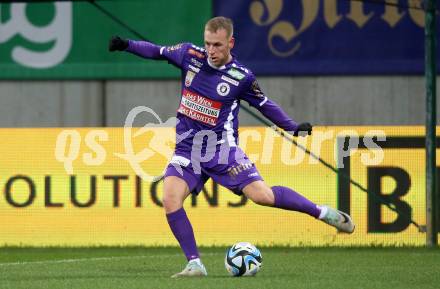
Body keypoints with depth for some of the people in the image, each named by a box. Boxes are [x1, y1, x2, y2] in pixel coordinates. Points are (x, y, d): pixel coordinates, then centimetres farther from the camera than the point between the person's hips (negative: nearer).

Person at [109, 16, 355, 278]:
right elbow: (158, 51, 15)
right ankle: (195, 265, -11)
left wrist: (293, 127, -4)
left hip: (222, 148, -3)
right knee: (170, 199, -20)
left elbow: (265, 104, 6)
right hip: (187, 149, 3)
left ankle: (324, 213, 4)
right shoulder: (191, 55, -1)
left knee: (262, 195, -16)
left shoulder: (242, 77, -8)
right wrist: (126, 45, 2)